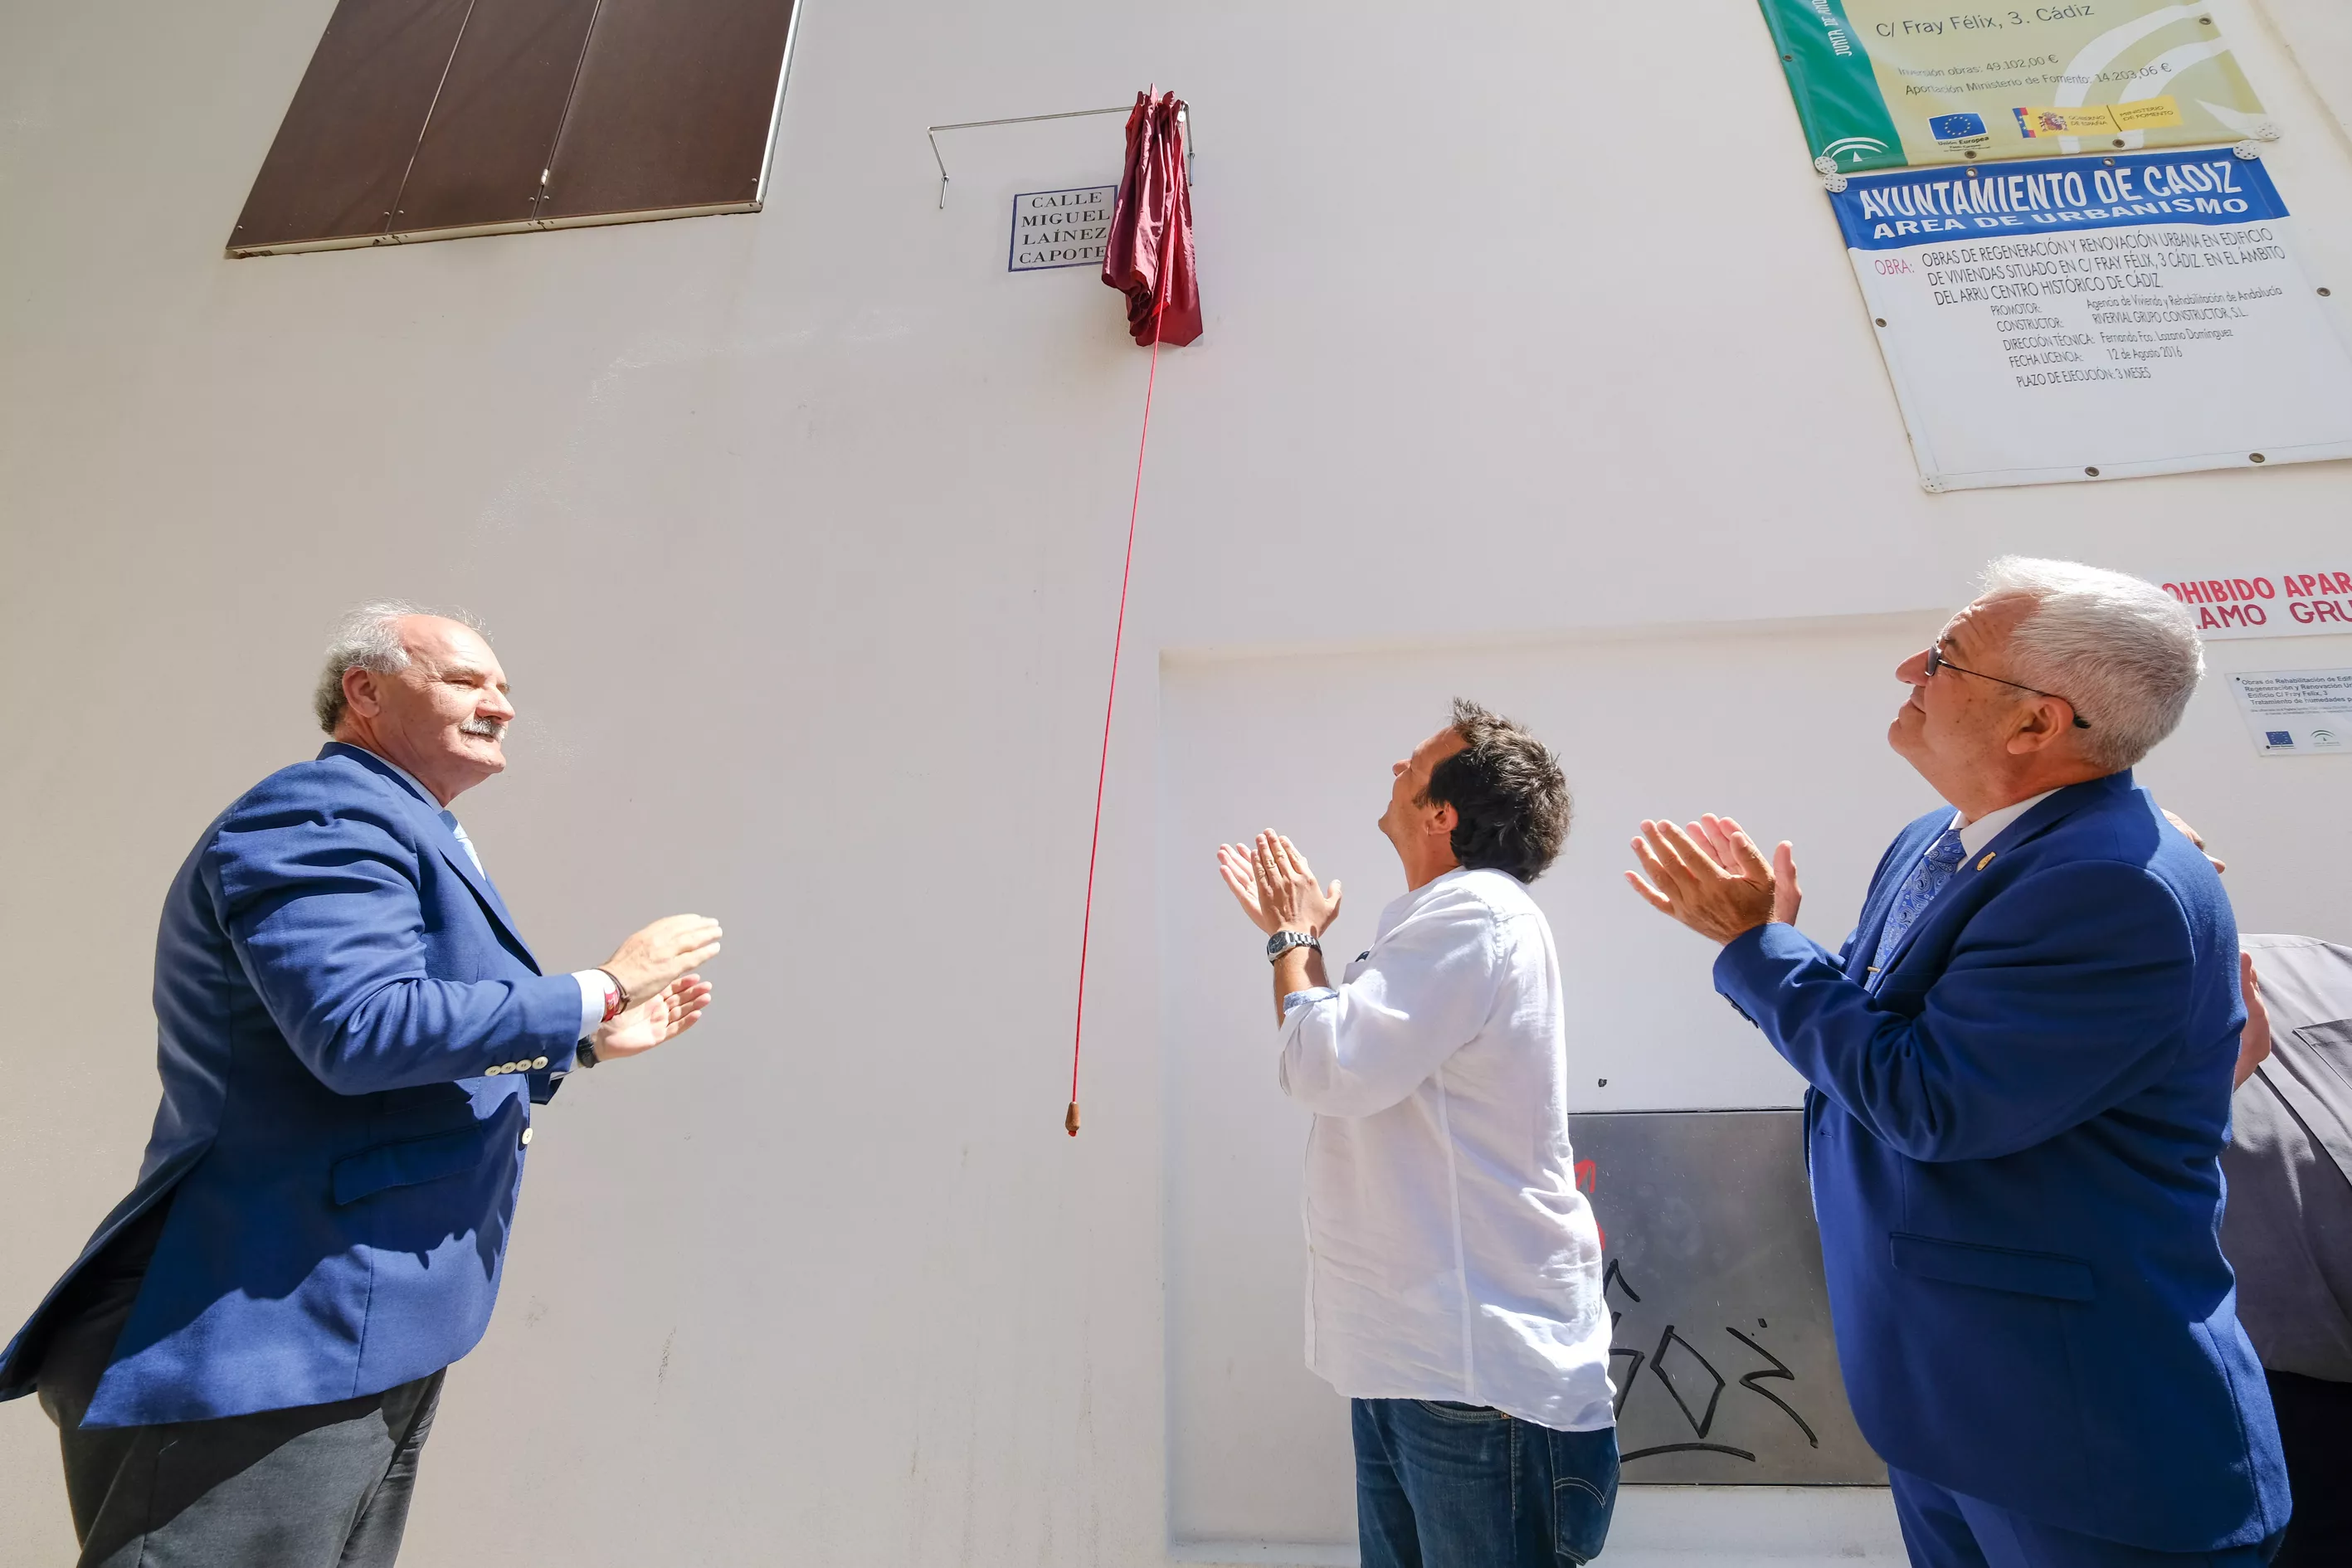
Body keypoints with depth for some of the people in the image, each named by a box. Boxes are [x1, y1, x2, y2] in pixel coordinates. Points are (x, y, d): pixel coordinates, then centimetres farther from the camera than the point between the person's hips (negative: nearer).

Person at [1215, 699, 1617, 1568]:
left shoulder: (1475, 911, -21)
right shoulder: (1450, 914, 11)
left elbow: (1328, 1067, -27)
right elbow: (1358, 1054, 18)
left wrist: (1294, 941, -10)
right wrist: (1288, 933, 14)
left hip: (1477, 1364, -9)